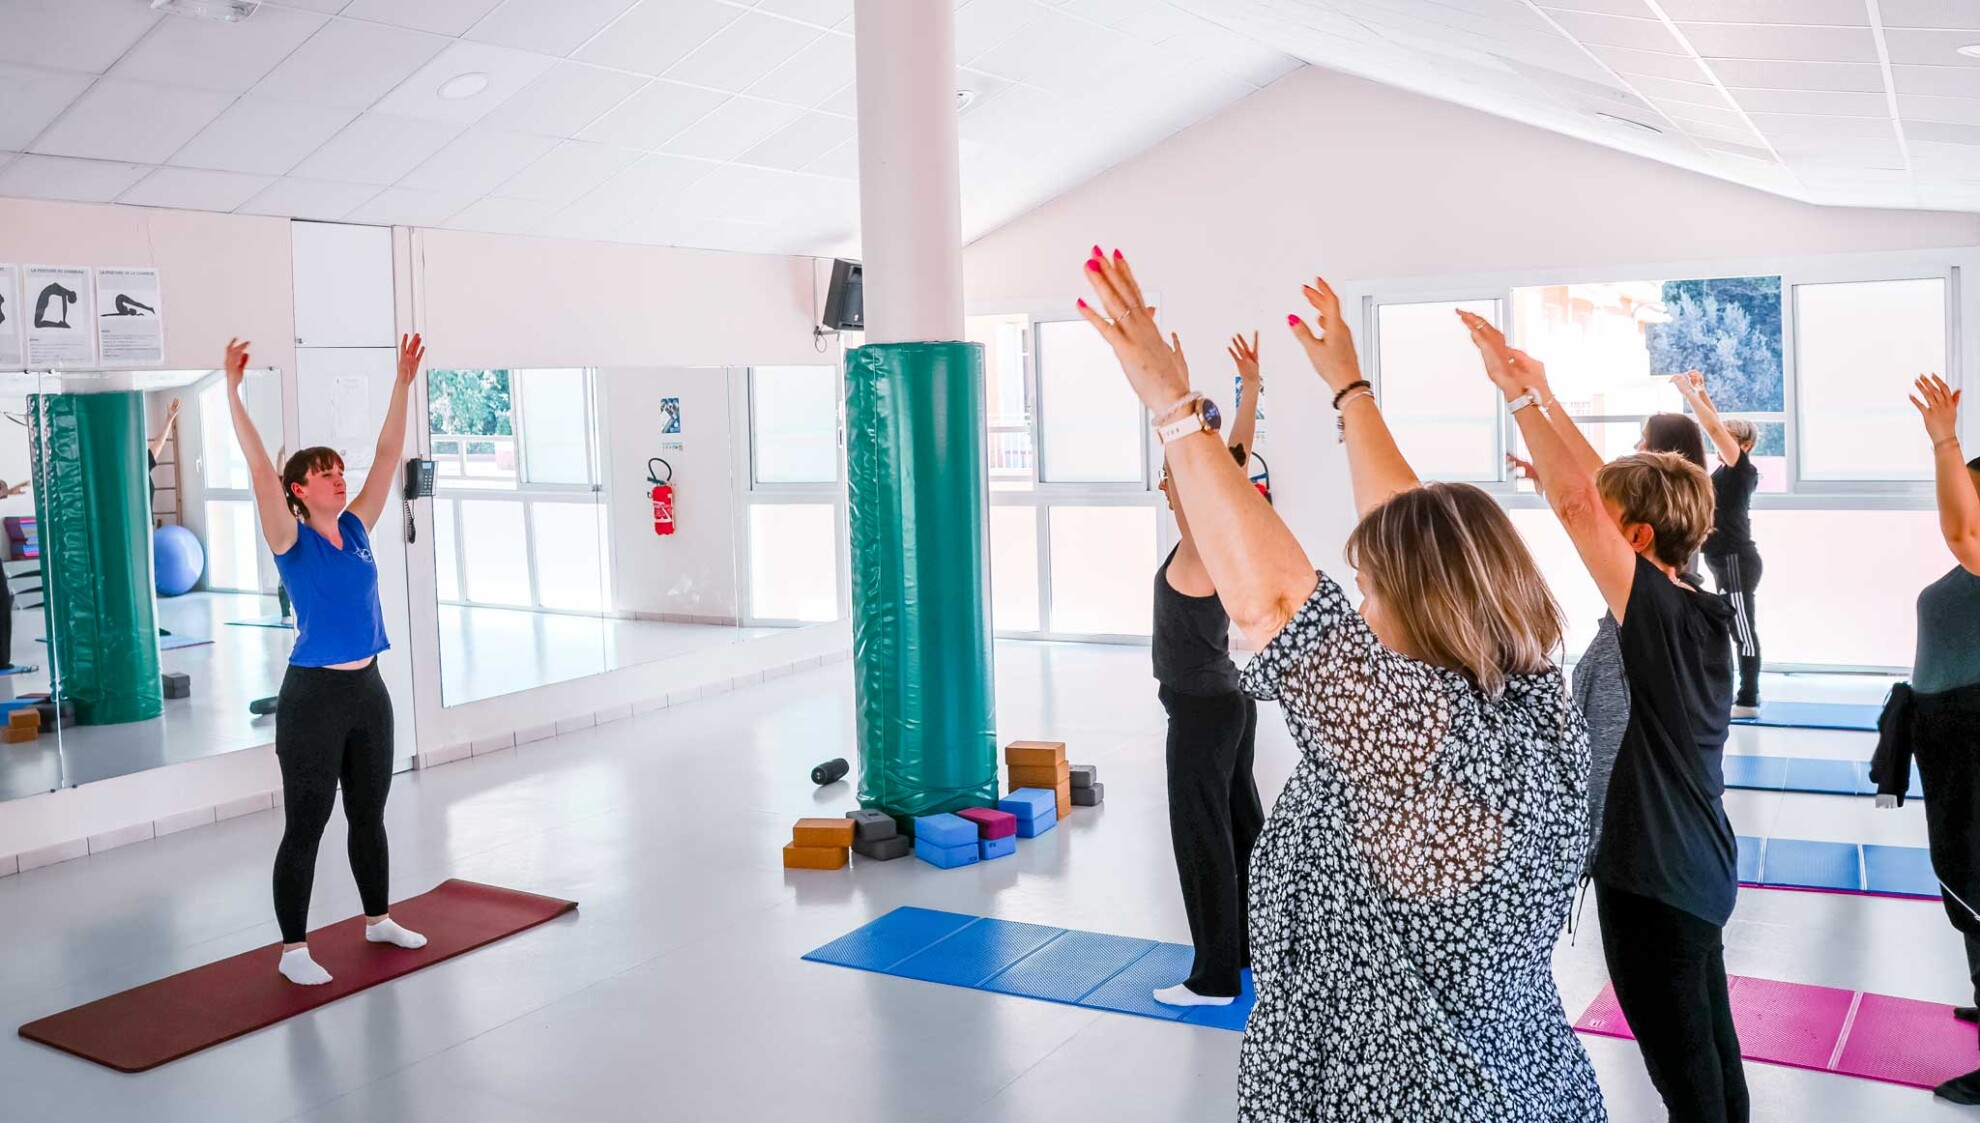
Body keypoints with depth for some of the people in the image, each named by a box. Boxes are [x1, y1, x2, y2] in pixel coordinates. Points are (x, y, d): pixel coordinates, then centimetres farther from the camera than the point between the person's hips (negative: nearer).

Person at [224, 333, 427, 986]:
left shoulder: (357, 530, 6)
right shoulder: (291, 540, -8)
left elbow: (387, 454, 6)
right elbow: (258, 467, -19)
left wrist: (404, 382, 4)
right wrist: (233, 389, -25)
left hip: (368, 690, 6)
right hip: (313, 696, -6)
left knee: (369, 815, 18)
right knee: (305, 826, 2)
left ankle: (378, 919, 32)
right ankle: (293, 950, 12)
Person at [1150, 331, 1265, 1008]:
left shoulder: (1202, 549, -19)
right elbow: (1234, 458, 7)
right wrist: (1249, 387, 13)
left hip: (1202, 711, -10)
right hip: (1227, 702, 10)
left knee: (1203, 837, -3)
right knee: (1241, 823, 17)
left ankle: (1216, 977, 5)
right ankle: (1255, 944, 30)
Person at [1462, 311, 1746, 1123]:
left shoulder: (1658, 614, -20)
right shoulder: (1702, 610, 3)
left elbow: (1575, 504, -29)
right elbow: (1602, 492, 8)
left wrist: (1519, 395, -24)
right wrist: (1540, 395, 11)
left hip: (1655, 879, -9)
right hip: (1697, 870, 9)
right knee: (1710, 1052, 21)